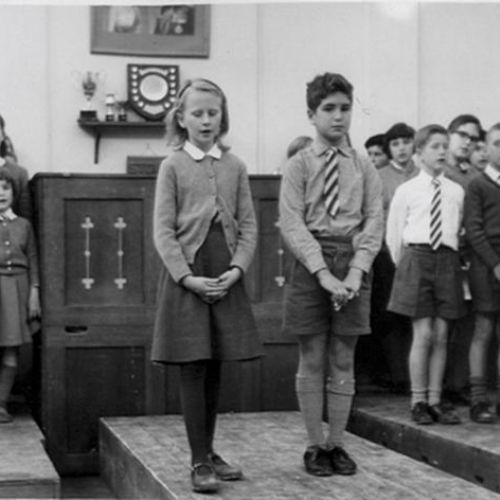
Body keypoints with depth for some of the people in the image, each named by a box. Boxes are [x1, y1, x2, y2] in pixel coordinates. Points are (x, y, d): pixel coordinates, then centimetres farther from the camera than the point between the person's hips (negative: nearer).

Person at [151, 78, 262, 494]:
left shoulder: (235, 167, 8)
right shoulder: (173, 165, -1)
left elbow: (248, 226, 7)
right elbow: (163, 230, -5)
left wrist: (236, 269, -8)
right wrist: (188, 277, -14)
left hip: (225, 275, 3)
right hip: (186, 275, -3)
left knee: (215, 369, 10)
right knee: (193, 369, -3)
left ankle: (209, 451, 22)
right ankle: (199, 461, 3)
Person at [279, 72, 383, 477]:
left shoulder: (363, 167, 6)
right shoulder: (299, 165, -1)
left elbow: (374, 221, 2)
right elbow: (292, 225, -8)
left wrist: (356, 271, -12)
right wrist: (324, 273, -17)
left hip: (352, 264, 2)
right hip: (311, 265, -2)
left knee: (343, 360, 7)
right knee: (312, 360, 4)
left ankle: (337, 444, 16)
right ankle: (316, 445, 14)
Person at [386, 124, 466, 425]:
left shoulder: (456, 192, 8)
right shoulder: (406, 191, 2)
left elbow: (458, 231, 14)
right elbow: (393, 235, 6)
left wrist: (452, 259, 8)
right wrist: (406, 265, 7)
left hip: (447, 261, 3)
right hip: (416, 258, -3)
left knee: (441, 335, 4)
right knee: (423, 333, -5)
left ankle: (435, 401, 12)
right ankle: (419, 402, 4)